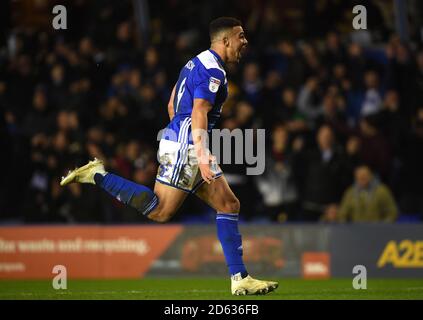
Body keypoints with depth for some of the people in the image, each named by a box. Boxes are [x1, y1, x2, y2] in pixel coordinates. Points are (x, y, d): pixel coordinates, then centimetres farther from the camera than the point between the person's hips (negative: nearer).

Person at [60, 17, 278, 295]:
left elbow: (172, 105, 24)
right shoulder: (212, 71, -13)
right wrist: (201, 155, -31)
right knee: (160, 212, -10)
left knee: (229, 205, 6)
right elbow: (199, 113, -23)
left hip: (182, 144, 11)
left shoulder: (197, 63, 18)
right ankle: (98, 175, -3)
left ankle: (240, 279, 4)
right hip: (185, 148, -11)